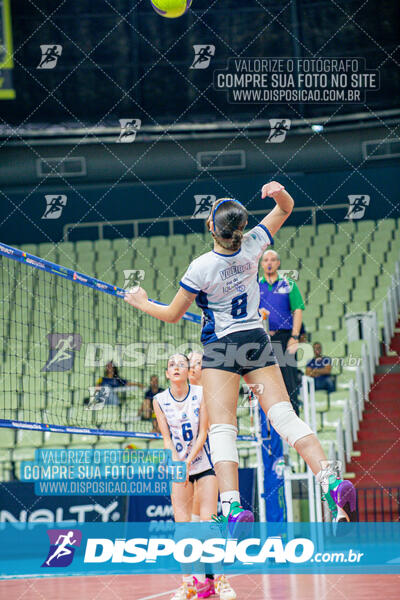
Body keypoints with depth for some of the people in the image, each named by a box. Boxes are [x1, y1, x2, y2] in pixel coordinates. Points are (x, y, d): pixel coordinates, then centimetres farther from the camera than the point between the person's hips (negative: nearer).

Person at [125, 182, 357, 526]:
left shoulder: (202, 267, -16)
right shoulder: (252, 246, -5)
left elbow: (173, 315, -4)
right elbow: (285, 209, 9)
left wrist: (143, 304, 13)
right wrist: (279, 193, -15)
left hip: (221, 347, -5)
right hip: (257, 341, 5)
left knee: (222, 430, -11)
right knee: (285, 416, -3)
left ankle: (232, 508, -28)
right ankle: (332, 482, -18)